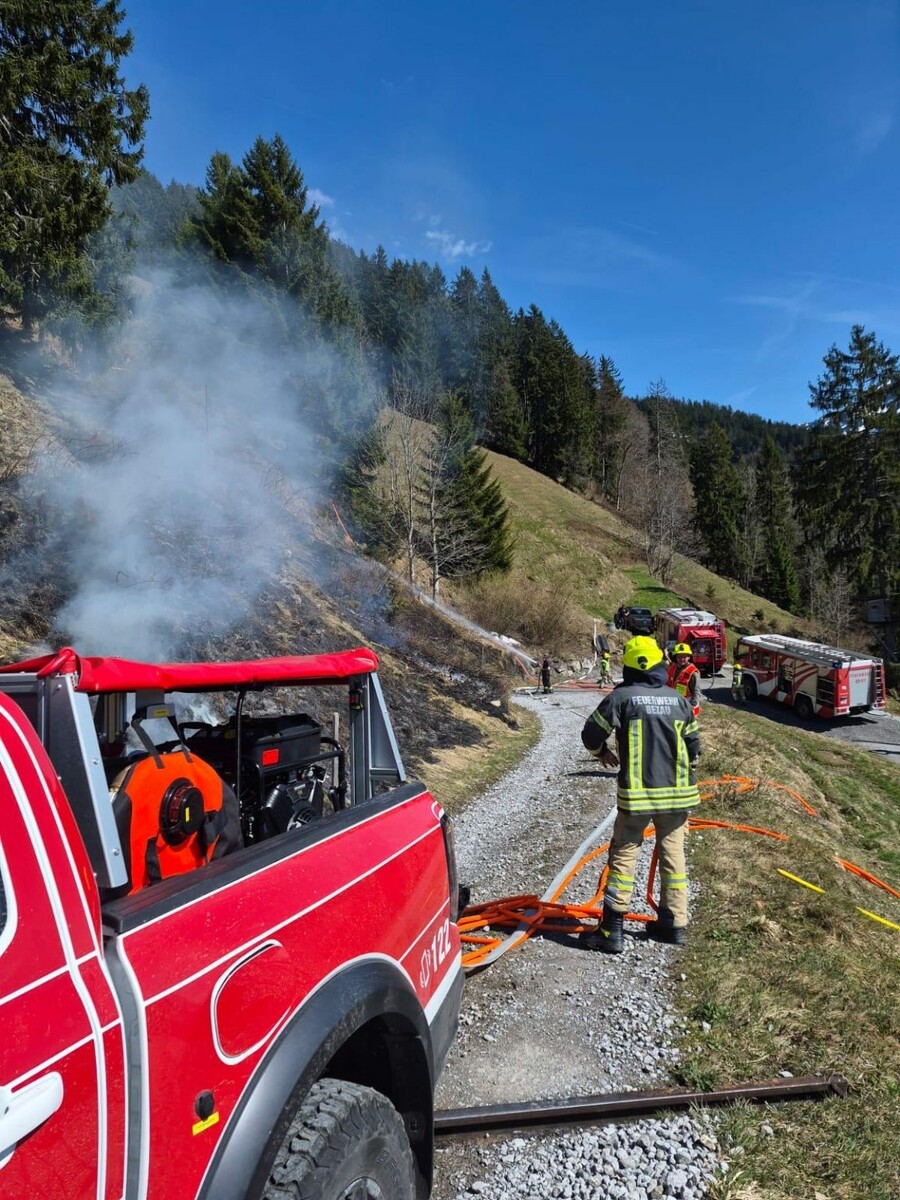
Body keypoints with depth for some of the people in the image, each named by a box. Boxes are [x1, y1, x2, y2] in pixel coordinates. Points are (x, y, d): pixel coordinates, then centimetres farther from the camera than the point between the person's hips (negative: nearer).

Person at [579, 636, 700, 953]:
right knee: (673, 854, 15)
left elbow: (591, 735, -1)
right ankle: (674, 923, 24)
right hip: (677, 793, 4)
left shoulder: (621, 696, -7)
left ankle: (611, 930, 5)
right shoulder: (679, 699, 6)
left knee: (623, 855, 3)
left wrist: (602, 753, 20)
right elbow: (693, 745, 13)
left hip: (636, 793, -4)